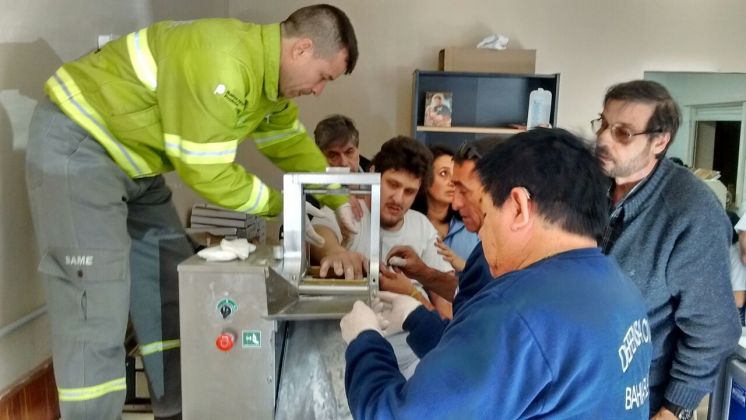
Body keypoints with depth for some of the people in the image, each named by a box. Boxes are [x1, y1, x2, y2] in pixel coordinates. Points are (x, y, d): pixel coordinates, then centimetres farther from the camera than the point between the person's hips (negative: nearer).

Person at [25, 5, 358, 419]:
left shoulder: (269, 75, 2)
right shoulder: (223, 64, -31)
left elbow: (294, 145, 15)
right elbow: (208, 173, -26)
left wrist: (340, 203, 11)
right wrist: (280, 205, -11)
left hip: (133, 157, 10)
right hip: (77, 144, -9)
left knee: (169, 289, 10)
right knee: (96, 305, -12)